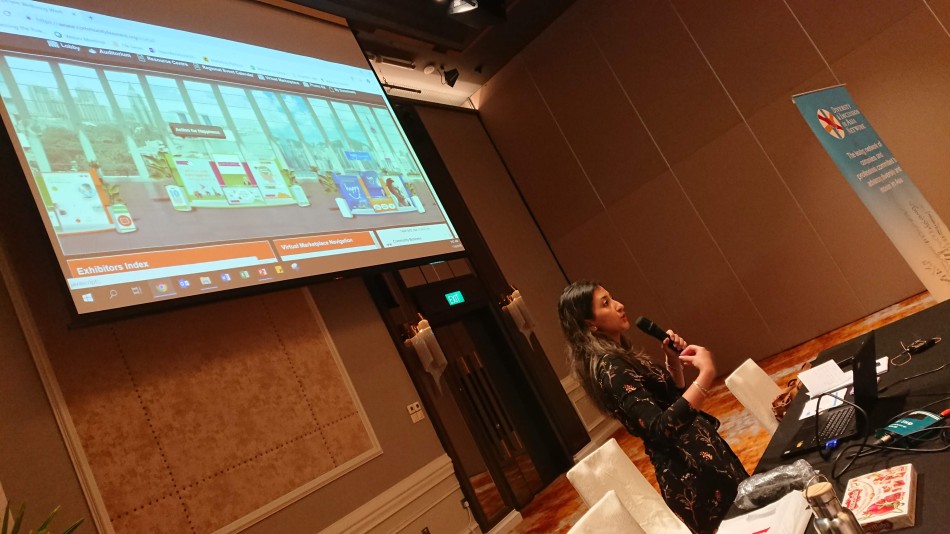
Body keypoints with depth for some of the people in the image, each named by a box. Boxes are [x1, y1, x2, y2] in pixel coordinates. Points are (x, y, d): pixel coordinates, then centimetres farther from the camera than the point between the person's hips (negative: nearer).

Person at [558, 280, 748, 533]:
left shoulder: (620, 357, 9)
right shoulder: (608, 366, -22)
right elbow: (662, 427, -32)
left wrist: (674, 362, 3)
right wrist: (706, 374, -32)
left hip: (693, 459, 10)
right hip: (690, 471, -9)